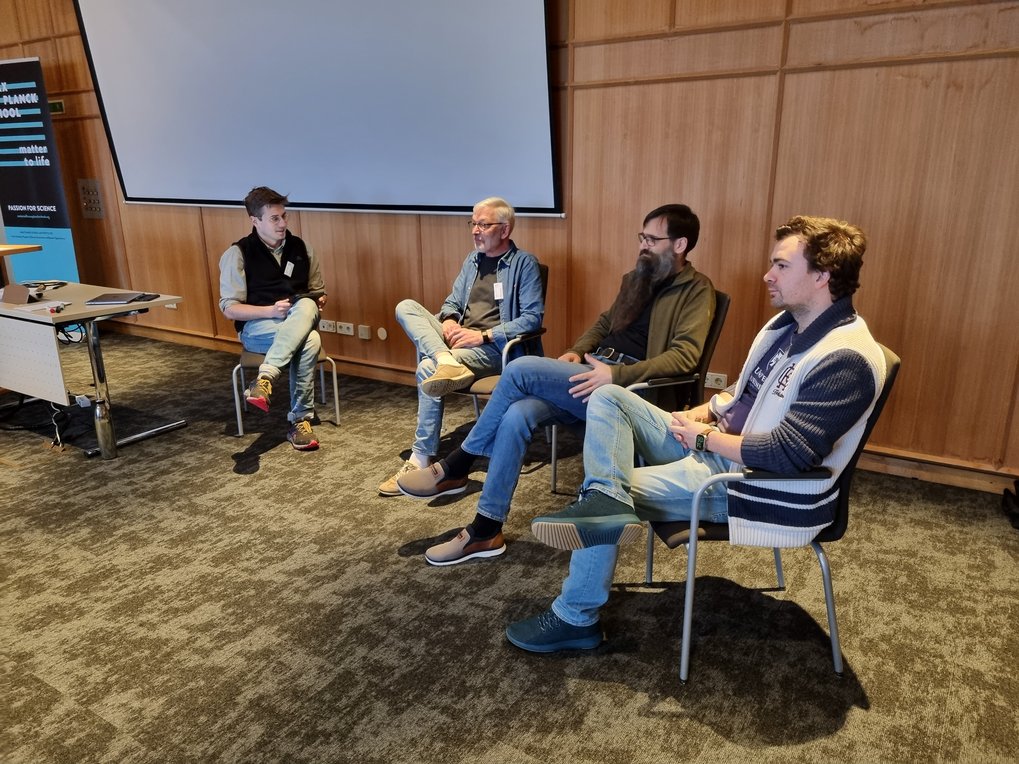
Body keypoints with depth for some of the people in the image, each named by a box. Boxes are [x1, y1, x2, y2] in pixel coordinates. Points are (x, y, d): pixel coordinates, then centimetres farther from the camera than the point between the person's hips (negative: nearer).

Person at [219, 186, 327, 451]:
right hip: (256, 327, -4)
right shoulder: (238, 254, -3)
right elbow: (229, 308, -6)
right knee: (309, 340, -35)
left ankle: (264, 379, -36)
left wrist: (317, 302, -5)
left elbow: (318, 292, 19)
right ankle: (301, 418, -31)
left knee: (306, 306, -35)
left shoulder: (300, 248, 10)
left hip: (300, 319, 4)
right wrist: (271, 311, -21)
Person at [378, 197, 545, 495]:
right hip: (458, 338, 8)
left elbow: (533, 317, -13)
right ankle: (447, 362, -38)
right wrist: (447, 321, -4)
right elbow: (452, 302, 22)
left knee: (427, 369, -29)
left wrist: (483, 335, -19)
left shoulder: (524, 263, -4)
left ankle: (421, 461, -20)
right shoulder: (473, 260, 17)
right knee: (406, 307, -10)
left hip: (494, 347, -7)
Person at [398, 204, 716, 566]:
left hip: (629, 388, -7)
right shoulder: (636, 278, 22)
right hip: (594, 368, 7)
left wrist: (616, 375, -26)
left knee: (522, 369, -24)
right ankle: (485, 531, -12)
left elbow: (684, 355, -15)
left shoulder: (696, 290, -2)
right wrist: (576, 351, 8)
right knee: (516, 416, -20)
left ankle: (457, 466, -8)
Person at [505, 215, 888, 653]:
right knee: (608, 398, -2)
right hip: (716, 449, 9)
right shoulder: (787, 323, 7)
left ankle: (576, 620, 5)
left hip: (757, 484, -9)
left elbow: (786, 454, -28)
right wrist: (700, 414, 2)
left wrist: (705, 438, -15)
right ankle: (606, 498, -28)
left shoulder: (846, 360, -23)